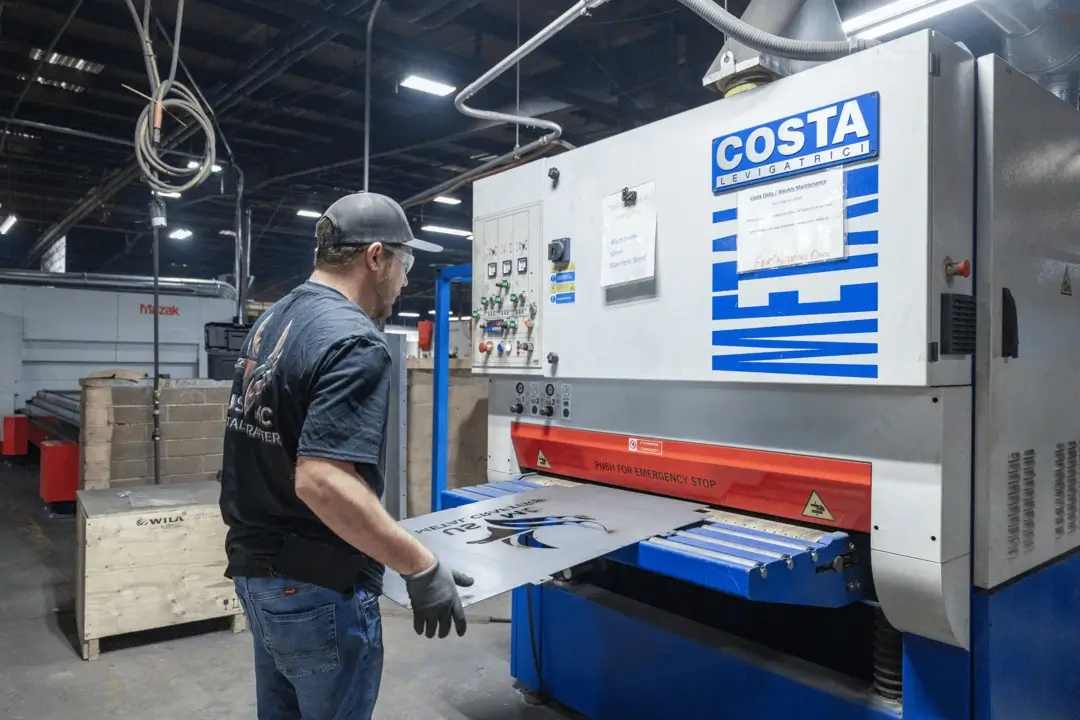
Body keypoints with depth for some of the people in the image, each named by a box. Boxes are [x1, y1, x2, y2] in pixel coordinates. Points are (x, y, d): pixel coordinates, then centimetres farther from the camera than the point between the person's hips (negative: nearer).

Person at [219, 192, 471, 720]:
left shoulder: (271, 321, 6)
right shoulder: (353, 342, -23)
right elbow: (320, 480, -33)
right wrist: (422, 568, -28)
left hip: (257, 568, 9)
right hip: (317, 589, -9)